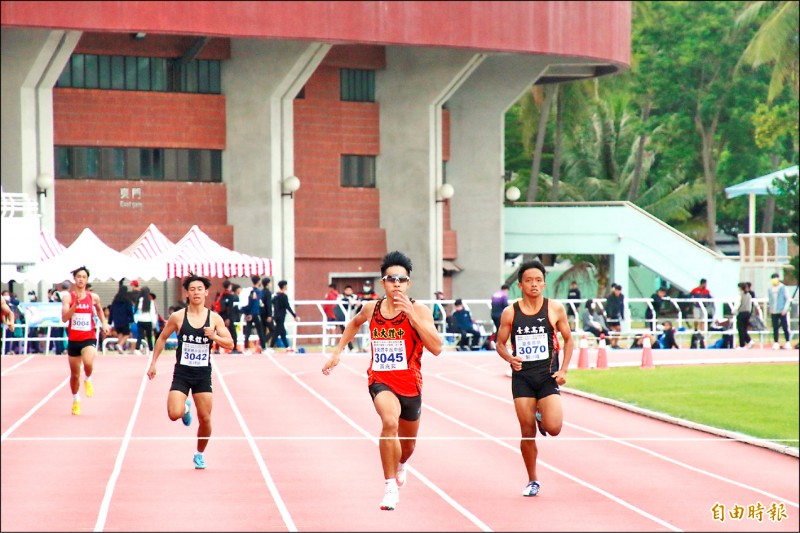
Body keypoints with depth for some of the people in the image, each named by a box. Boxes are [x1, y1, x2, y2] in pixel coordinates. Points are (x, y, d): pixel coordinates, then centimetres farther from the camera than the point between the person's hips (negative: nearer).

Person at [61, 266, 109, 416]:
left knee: (88, 362, -31)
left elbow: (99, 309, 24)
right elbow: (64, 318, -15)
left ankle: (87, 380, 3)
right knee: (74, 374, 11)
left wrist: (104, 323, 13)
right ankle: (76, 401, 35)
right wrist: (75, 305, -25)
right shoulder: (68, 297, -4)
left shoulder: (93, 297, 1)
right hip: (73, 340, 1)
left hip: (89, 338, -1)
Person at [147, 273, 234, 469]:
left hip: (203, 374, 1)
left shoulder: (214, 318, -1)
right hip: (182, 372, -1)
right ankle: (185, 408, 21)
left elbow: (230, 344, 0)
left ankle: (200, 454, 25)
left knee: (205, 419, 1)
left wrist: (214, 337, -19)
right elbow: (162, 338, 9)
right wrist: (153, 363, 6)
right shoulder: (178, 317, -4)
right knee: (174, 414, -17)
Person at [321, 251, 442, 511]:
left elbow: (436, 348, -27)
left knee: (408, 444, 20)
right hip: (380, 380, 0)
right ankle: (390, 486, -21)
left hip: (410, 384, 1)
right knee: (390, 422, -32)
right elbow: (355, 323, 22)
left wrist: (411, 315, -32)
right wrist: (337, 352, 16)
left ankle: (400, 464, 59)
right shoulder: (371, 309, -4)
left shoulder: (418, 311, -13)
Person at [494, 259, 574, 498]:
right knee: (527, 433, 1)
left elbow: (568, 339, 8)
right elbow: (500, 344, 7)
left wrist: (563, 370, -3)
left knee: (553, 428, -16)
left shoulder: (555, 309, -1)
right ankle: (532, 481, 18)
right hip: (522, 376, 1)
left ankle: (542, 416, 22)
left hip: (548, 376, 0)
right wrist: (509, 358, -15)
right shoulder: (510, 313, 0)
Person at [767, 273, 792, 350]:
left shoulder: (783, 288, -1)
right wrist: (770, 309, 8)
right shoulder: (769, 289, 10)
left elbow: (788, 299, 0)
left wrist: (785, 309, -9)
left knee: (785, 327, -3)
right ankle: (775, 343, 6)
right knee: (775, 328, 3)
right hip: (773, 312, 3)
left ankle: (788, 343, 3)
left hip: (782, 312, -3)